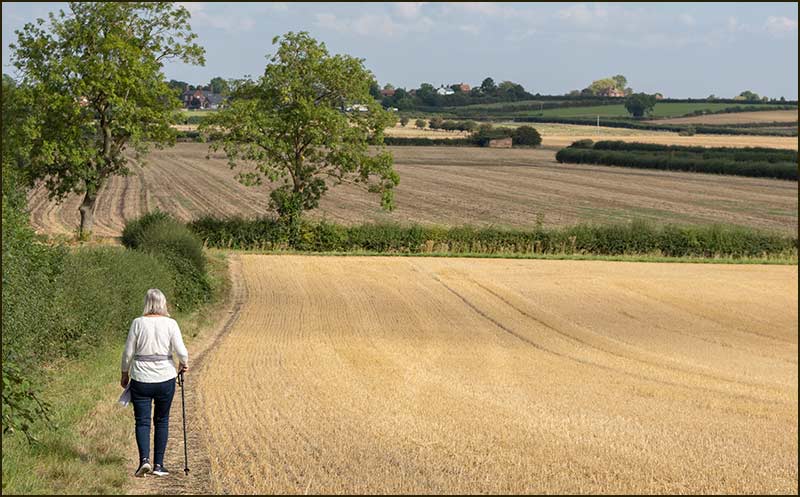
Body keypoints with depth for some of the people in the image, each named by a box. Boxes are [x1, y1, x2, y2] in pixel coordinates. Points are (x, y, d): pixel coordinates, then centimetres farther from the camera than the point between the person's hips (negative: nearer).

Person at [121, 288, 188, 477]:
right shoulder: (170, 324, -6)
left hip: (141, 379, -1)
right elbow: (181, 351, -11)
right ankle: (158, 464, 13)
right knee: (161, 420, 14)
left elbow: (128, 353, -2)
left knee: (142, 421, 5)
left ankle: (144, 459, -14)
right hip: (165, 378, 1)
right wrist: (184, 363, 11)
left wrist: (125, 373, 12)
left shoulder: (138, 323, -5)